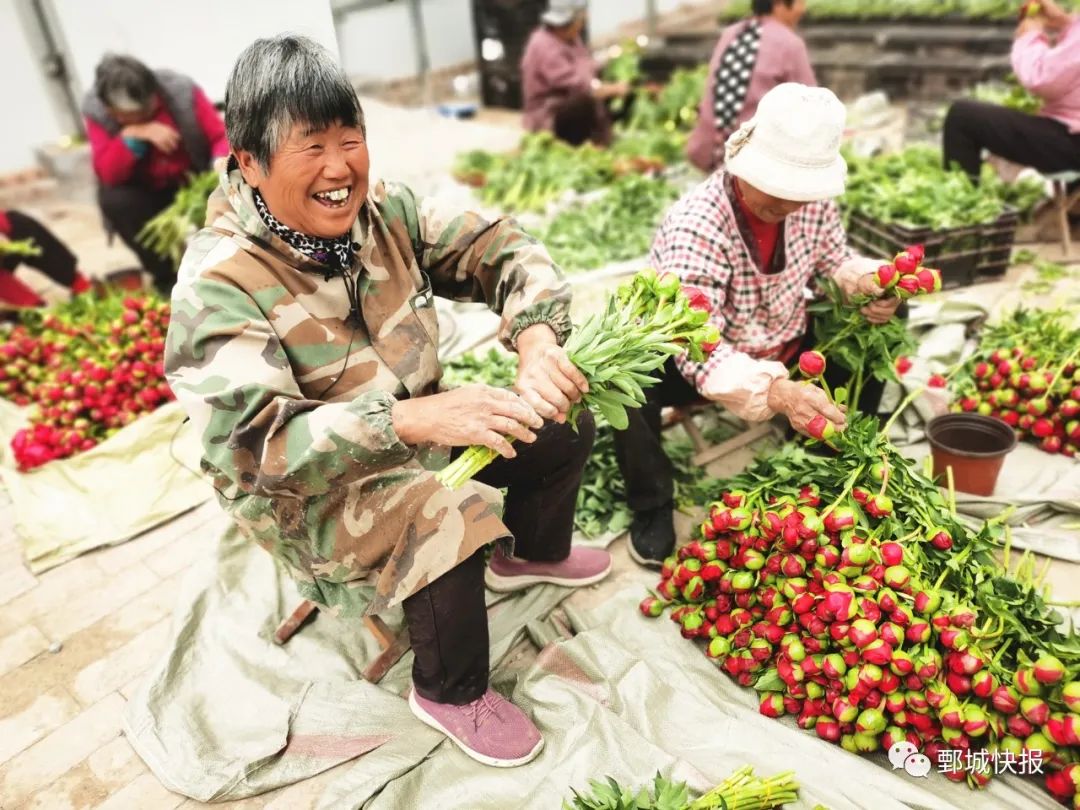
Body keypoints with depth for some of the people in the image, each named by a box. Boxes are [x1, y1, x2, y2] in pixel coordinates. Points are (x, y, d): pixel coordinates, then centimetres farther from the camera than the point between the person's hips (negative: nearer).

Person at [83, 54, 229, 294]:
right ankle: (167, 277, -12)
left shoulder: (182, 91, -18)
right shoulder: (96, 111, -15)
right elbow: (107, 175, -24)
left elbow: (222, 137, -17)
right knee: (114, 199, -30)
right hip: (148, 195, 0)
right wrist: (132, 136, -37)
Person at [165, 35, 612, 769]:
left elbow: (501, 250, -10)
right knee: (448, 526, -32)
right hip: (308, 488, -6)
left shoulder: (384, 211, -9)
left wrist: (537, 339, -32)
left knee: (565, 430, 4)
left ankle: (533, 553, 34)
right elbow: (256, 446, -37)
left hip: (417, 428, 7)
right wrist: (413, 417, -50)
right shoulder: (219, 285, -27)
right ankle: (450, 693, 0)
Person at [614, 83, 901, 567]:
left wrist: (867, 284, -15)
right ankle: (651, 506, -9)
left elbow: (834, 261, 9)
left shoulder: (814, 203, -13)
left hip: (783, 348, 6)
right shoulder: (695, 226, -32)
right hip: (698, 357, -5)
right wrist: (777, 391, -54)